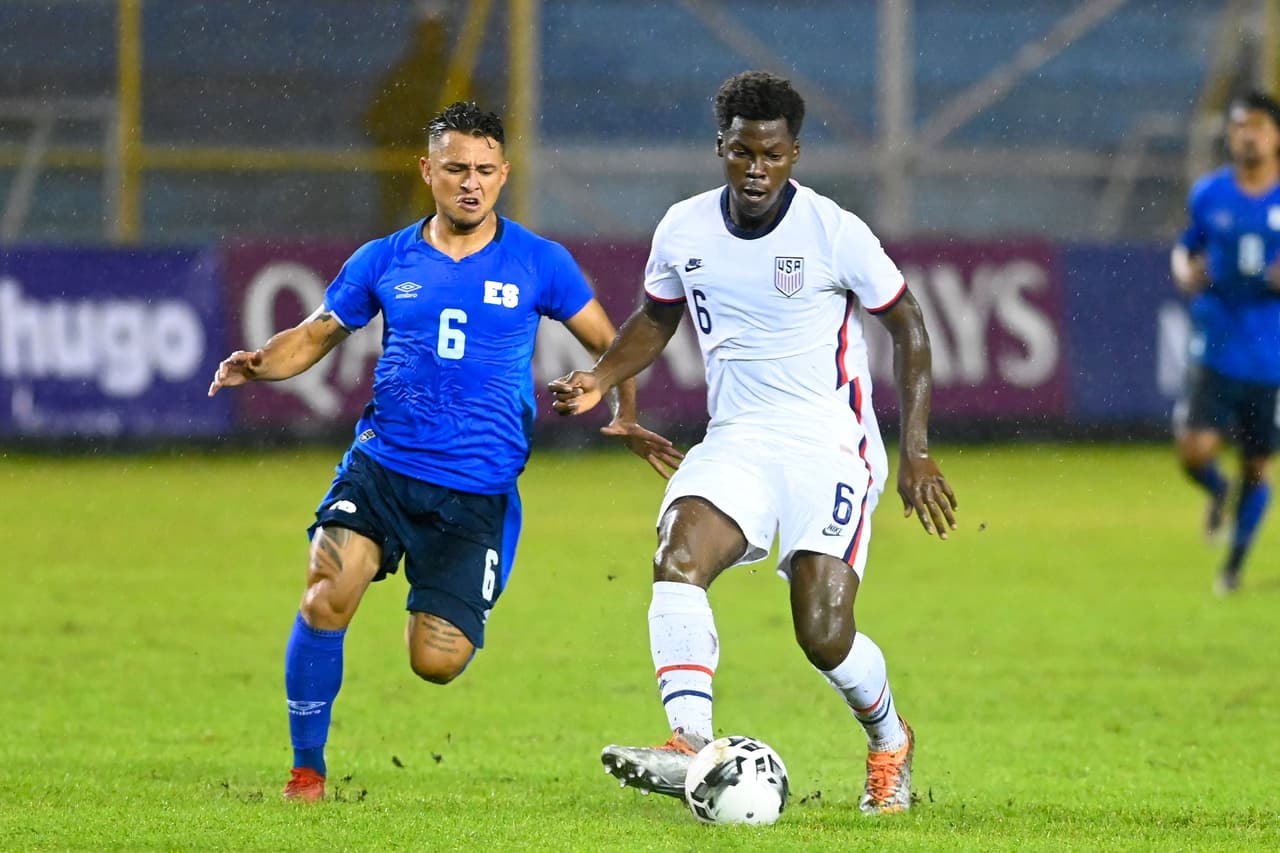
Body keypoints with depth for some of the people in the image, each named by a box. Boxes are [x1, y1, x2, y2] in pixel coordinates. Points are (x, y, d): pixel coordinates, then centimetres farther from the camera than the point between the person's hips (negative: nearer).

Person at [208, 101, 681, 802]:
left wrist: (625, 416, -6)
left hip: (479, 491, -1)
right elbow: (315, 336, 16)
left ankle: (439, 618, 32)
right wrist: (257, 364, -5)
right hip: (382, 463, 1)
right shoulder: (384, 263, 7)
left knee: (436, 663, -8)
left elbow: (608, 345, 12)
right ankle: (307, 767, -7)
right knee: (327, 597, -24)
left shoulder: (539, 264, 3)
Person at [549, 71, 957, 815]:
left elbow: (908, 327, 0)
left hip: (829, 445, -4)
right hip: (736, 441, 4)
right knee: (676, 559, -27)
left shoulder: (835, 234, -10)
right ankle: (692, 746, -36)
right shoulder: (685, 230, 2)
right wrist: (599, 380, 2)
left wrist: (917, 451, -5)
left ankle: (890, 741, 19)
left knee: (825, 635, -13)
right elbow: (657, 319, 20)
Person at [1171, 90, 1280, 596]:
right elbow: (1185, 248, 17)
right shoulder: (1209, 195, 3)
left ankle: (1235, 565, 26)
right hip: (1216, 349, 1)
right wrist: (1185, 273, -5)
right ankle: (1217, 491, 21)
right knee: (1194, 450, -16)